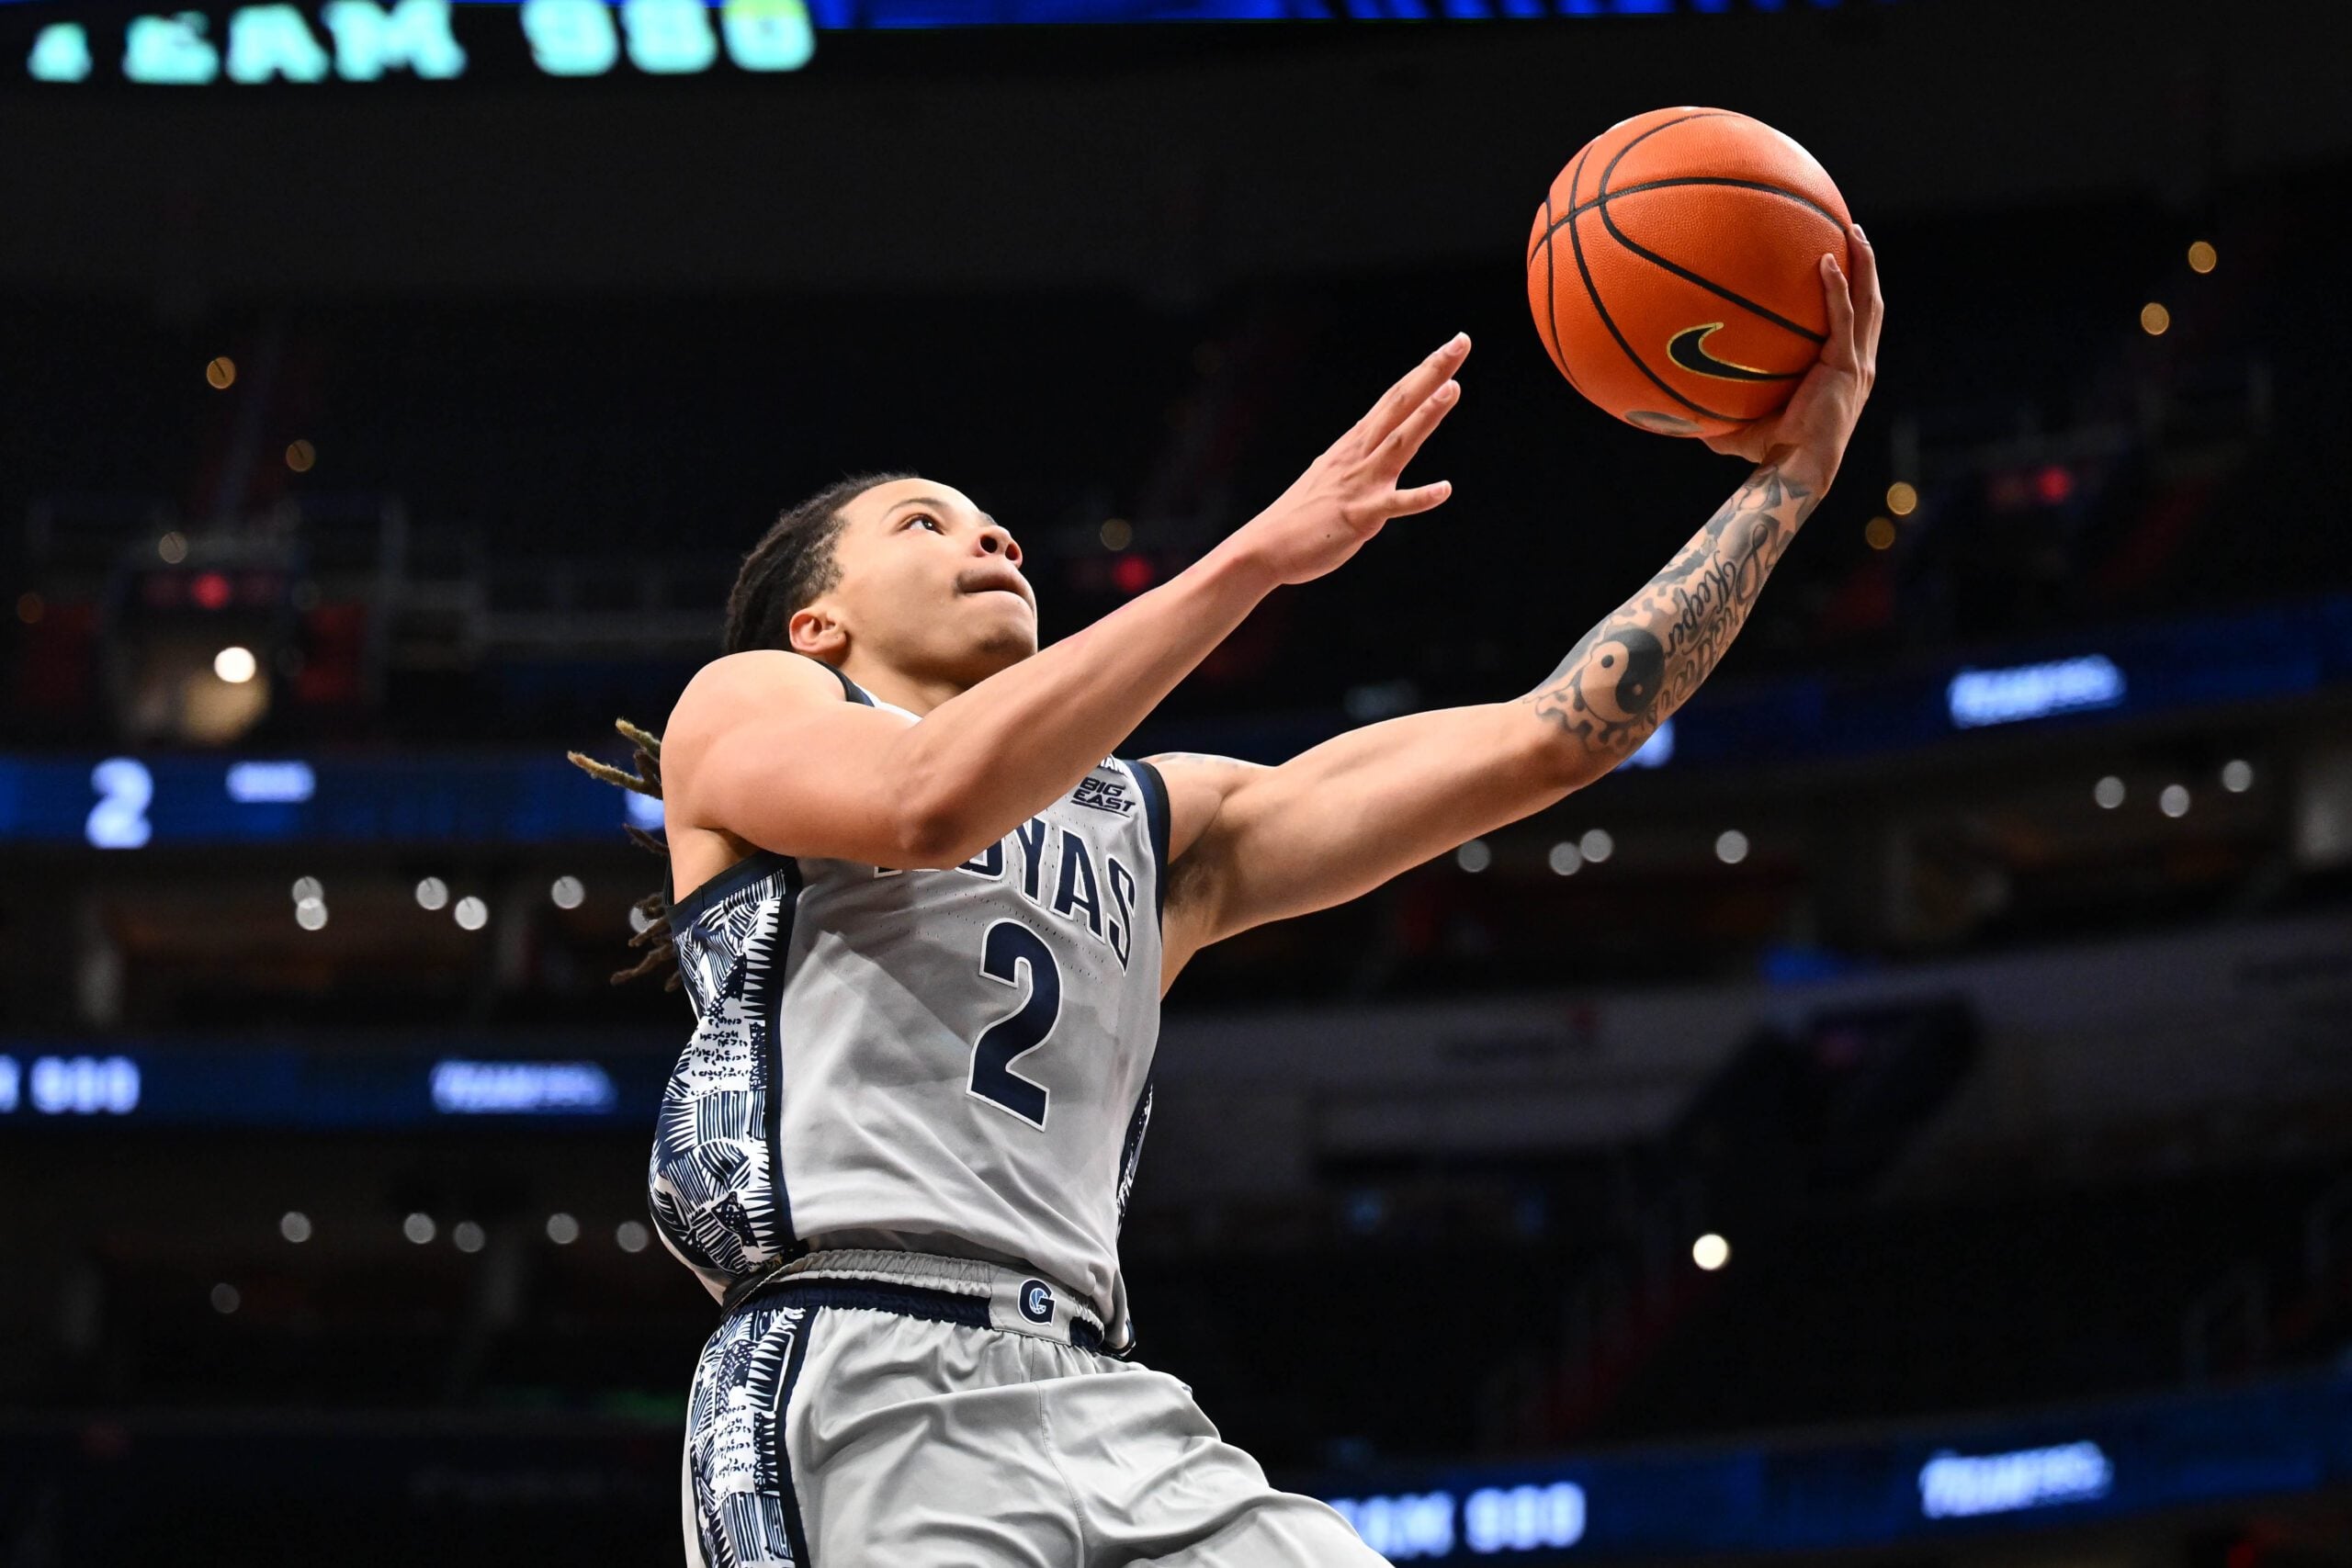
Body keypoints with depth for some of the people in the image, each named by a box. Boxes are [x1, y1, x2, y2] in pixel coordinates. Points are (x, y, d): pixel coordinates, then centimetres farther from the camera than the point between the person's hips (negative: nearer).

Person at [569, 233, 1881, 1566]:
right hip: (866, 1391, -5)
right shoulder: (744, 709, 14)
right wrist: (1261, 551, -11)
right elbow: (928, 801, -10)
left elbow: (1548, 739, 22)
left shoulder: (1162, 819, 28)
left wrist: (1791, 476, 18)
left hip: (1118, 1411, 5)